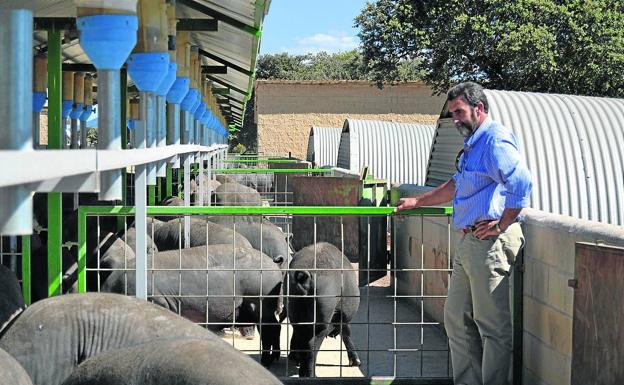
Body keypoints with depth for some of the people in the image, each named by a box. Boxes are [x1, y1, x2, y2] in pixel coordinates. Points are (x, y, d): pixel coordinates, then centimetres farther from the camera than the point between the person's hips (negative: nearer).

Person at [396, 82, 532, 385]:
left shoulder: (495, 139, -13)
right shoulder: (473, 144, 20)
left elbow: (521, 182, -27)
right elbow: (457, 186, 36)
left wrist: (502, 225, -21)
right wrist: (417, 202, 38)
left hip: (490, 243, -11)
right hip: (469, 243, 11)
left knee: (492, 325, -5)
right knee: (457, 319, 14)